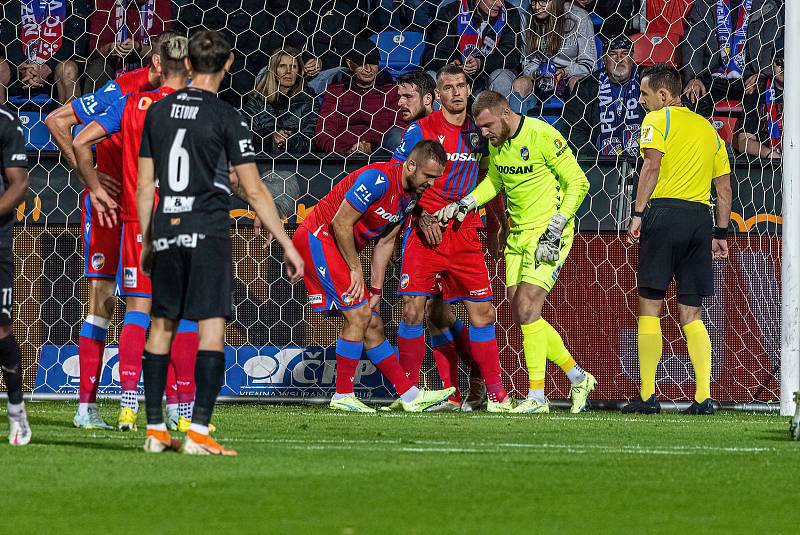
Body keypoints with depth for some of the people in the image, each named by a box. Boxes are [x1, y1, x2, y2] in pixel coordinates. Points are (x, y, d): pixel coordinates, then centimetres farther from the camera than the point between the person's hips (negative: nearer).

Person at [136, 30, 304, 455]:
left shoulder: (158, 112, 9)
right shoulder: (226, 118, -6)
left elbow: (145, 185, 12)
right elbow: (253, 191, -6)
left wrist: (146, 241, 21)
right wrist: (287, 245, -1)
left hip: (166, 231, 5)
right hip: (208, 232, -5)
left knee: (161, 325, 12)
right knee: (212, 327, -5)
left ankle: (155, 430, 15)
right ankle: (198, 432, -13)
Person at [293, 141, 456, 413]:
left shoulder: (409, 196, 6)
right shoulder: (378, 179, -24)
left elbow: (385, 242, 11)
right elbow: (341, 223, -22)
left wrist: (376, 289, 5)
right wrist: (356, 270, -14)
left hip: (337, 248, 9)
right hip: (317, 238, -9)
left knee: (372, 324, 7)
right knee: (359, 315, -15)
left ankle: (410, 395, 7)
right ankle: (343, 395, -7)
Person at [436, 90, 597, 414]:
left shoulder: (542, 135, -17)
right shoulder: (496, 142, 5)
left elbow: (578, 183, -14)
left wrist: (554, 229, -17)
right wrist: (464, 205, 7)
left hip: (548, 233, -8)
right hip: (517, 235, 8)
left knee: (527, 309, -16)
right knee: (521, 315, 5)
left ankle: (537, 396, -10)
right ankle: (578, 378, 19)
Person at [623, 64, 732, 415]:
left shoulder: (658, 119, 2)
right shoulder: (707, 127, 20)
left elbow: (652, 164, -13)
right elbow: (724, 186, 18)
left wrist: (637, 213, -14)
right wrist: (720, 234, 20)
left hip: (664, 213, -5)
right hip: (701, 219, 5)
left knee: (649, 308, 0)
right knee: (691, 316, 8)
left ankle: (648, 396, -1)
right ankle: (703, 397, -3)